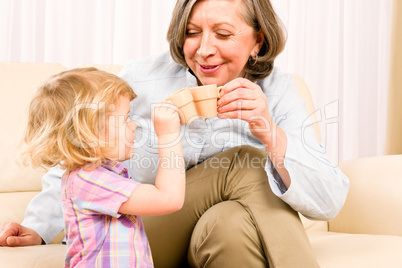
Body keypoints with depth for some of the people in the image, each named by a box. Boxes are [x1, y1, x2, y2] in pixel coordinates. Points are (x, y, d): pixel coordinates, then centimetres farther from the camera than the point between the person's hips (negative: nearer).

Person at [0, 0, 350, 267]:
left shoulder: (278, 93, -4)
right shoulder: (143, 78, -6)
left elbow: (330, 201, -14)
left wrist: (270, 134, -29)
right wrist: (38, 227, 0)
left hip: (220, 240, 1)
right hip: (135, 240, 0)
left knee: (231, 222, -36)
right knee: (244, 166, -25)